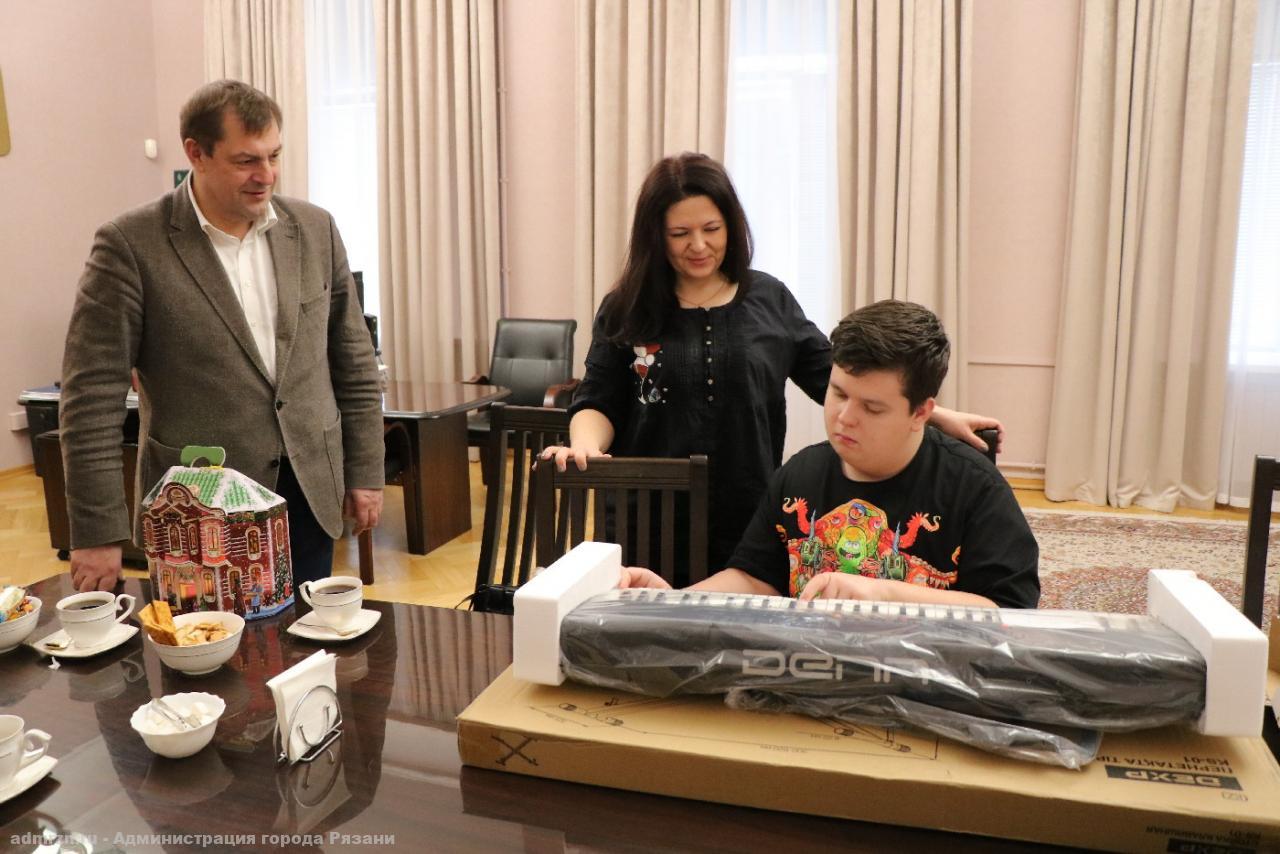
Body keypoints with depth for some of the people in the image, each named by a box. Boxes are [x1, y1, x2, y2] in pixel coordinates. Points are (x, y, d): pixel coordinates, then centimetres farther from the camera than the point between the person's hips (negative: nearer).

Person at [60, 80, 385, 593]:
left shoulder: (315, 229, 3)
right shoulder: (130, 245, -8)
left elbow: (352, 357, 8)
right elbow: (93, 392, -8)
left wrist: (365, 472, 7)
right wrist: (99, 533, -9)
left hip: (310, 493, 3)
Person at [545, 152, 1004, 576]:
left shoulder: (770, 300, 5)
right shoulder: (625, 311, 1)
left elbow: (837, 377, 8)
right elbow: (598, 402, 2)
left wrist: (939, 415, 3)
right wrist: (585, 446, -21)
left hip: (750, 527, 1)